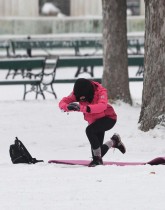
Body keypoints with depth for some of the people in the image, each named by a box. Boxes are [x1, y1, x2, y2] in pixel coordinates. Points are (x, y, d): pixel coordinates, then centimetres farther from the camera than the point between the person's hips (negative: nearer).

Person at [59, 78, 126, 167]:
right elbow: (62, 102, -21)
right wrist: (68, 107, -46)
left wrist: (83, 108, -59)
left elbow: (102, 106, -46)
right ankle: (114, 141, 34)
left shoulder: (100, 91, -28)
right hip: (94, 121, 6)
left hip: (108, 118, -6)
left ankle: (97, 158, -23)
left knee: (89, 130, -33)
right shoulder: (77, 93, -15)